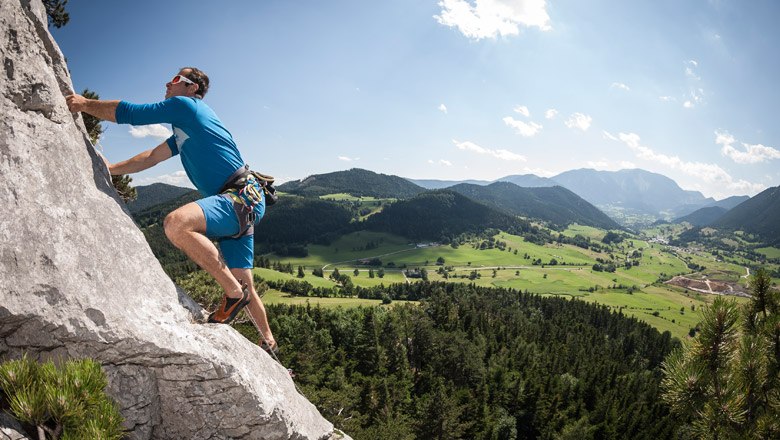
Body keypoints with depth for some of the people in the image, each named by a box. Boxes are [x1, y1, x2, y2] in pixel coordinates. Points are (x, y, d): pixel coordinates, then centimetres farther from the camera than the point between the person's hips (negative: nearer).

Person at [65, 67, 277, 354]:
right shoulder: (183, 132, 26)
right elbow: (151, 157, 29)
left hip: (243, 197, -10)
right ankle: (269, 345, 28)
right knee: (245, 287, 14)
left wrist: (85, 104, 13)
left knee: (177, 223, -34)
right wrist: (111, 168, 22)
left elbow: (128, 113, 1)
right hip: (240, 202, 10)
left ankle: (234, 293, -22)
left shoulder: (184, 105, -1)